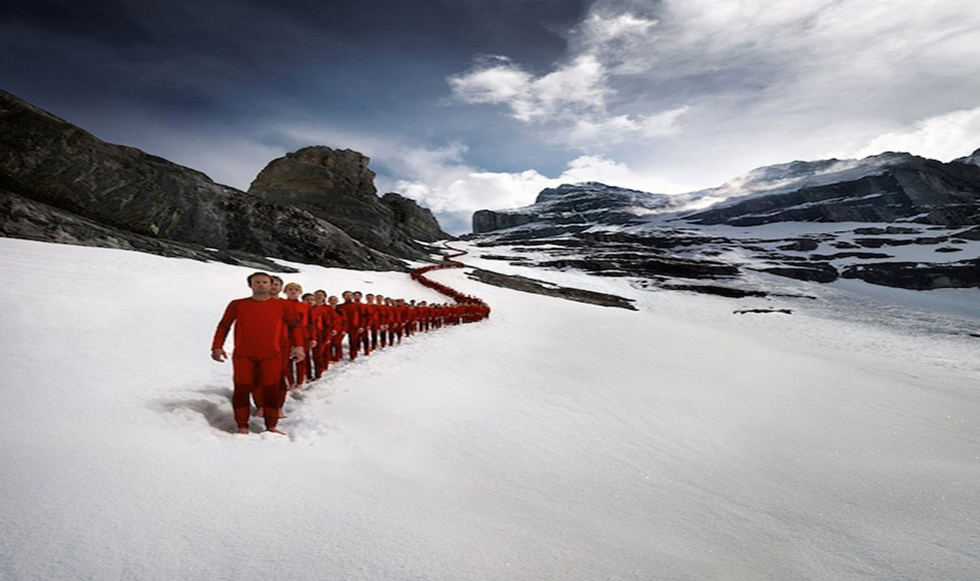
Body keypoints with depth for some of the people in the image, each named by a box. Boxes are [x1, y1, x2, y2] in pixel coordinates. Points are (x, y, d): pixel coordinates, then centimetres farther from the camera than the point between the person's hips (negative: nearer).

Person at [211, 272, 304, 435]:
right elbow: (224, 325, 10)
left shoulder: (281, 306, 6)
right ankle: (242, 427, 13)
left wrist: (298, 346, -6)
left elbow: (294, 325, 7)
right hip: (243, 355, 0)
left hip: (272, 355, 0)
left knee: (271, 389, 2)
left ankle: (272, 426, 13)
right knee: (242, 389, 2)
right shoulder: (237, 305, 6)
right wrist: (217, 346, -1)